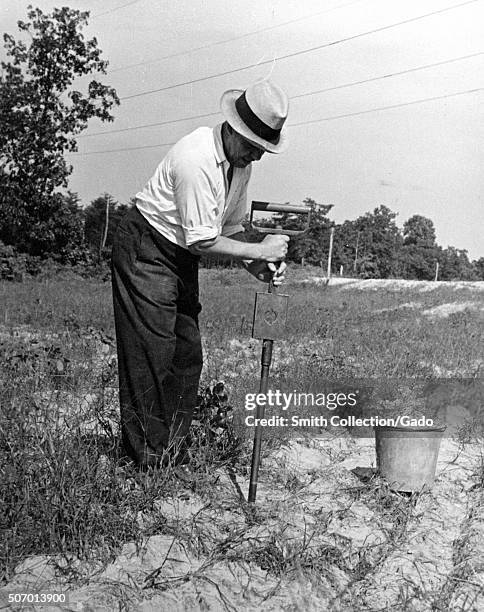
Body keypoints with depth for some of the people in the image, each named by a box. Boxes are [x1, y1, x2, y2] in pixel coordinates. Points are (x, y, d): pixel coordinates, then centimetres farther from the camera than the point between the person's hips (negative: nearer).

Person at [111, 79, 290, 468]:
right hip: (145, 250, -9)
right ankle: (149, 459, 3)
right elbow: (201, 241, -26)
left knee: (188, 355, 6)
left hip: (182, 259, 9)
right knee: (151, 355, -8)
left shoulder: (241, 162, 2)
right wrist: (259, 251, -18)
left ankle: (173, 457, 16)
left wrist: (257, 267, -6)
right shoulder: (196, 159, -26)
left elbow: (231, 226, 9)